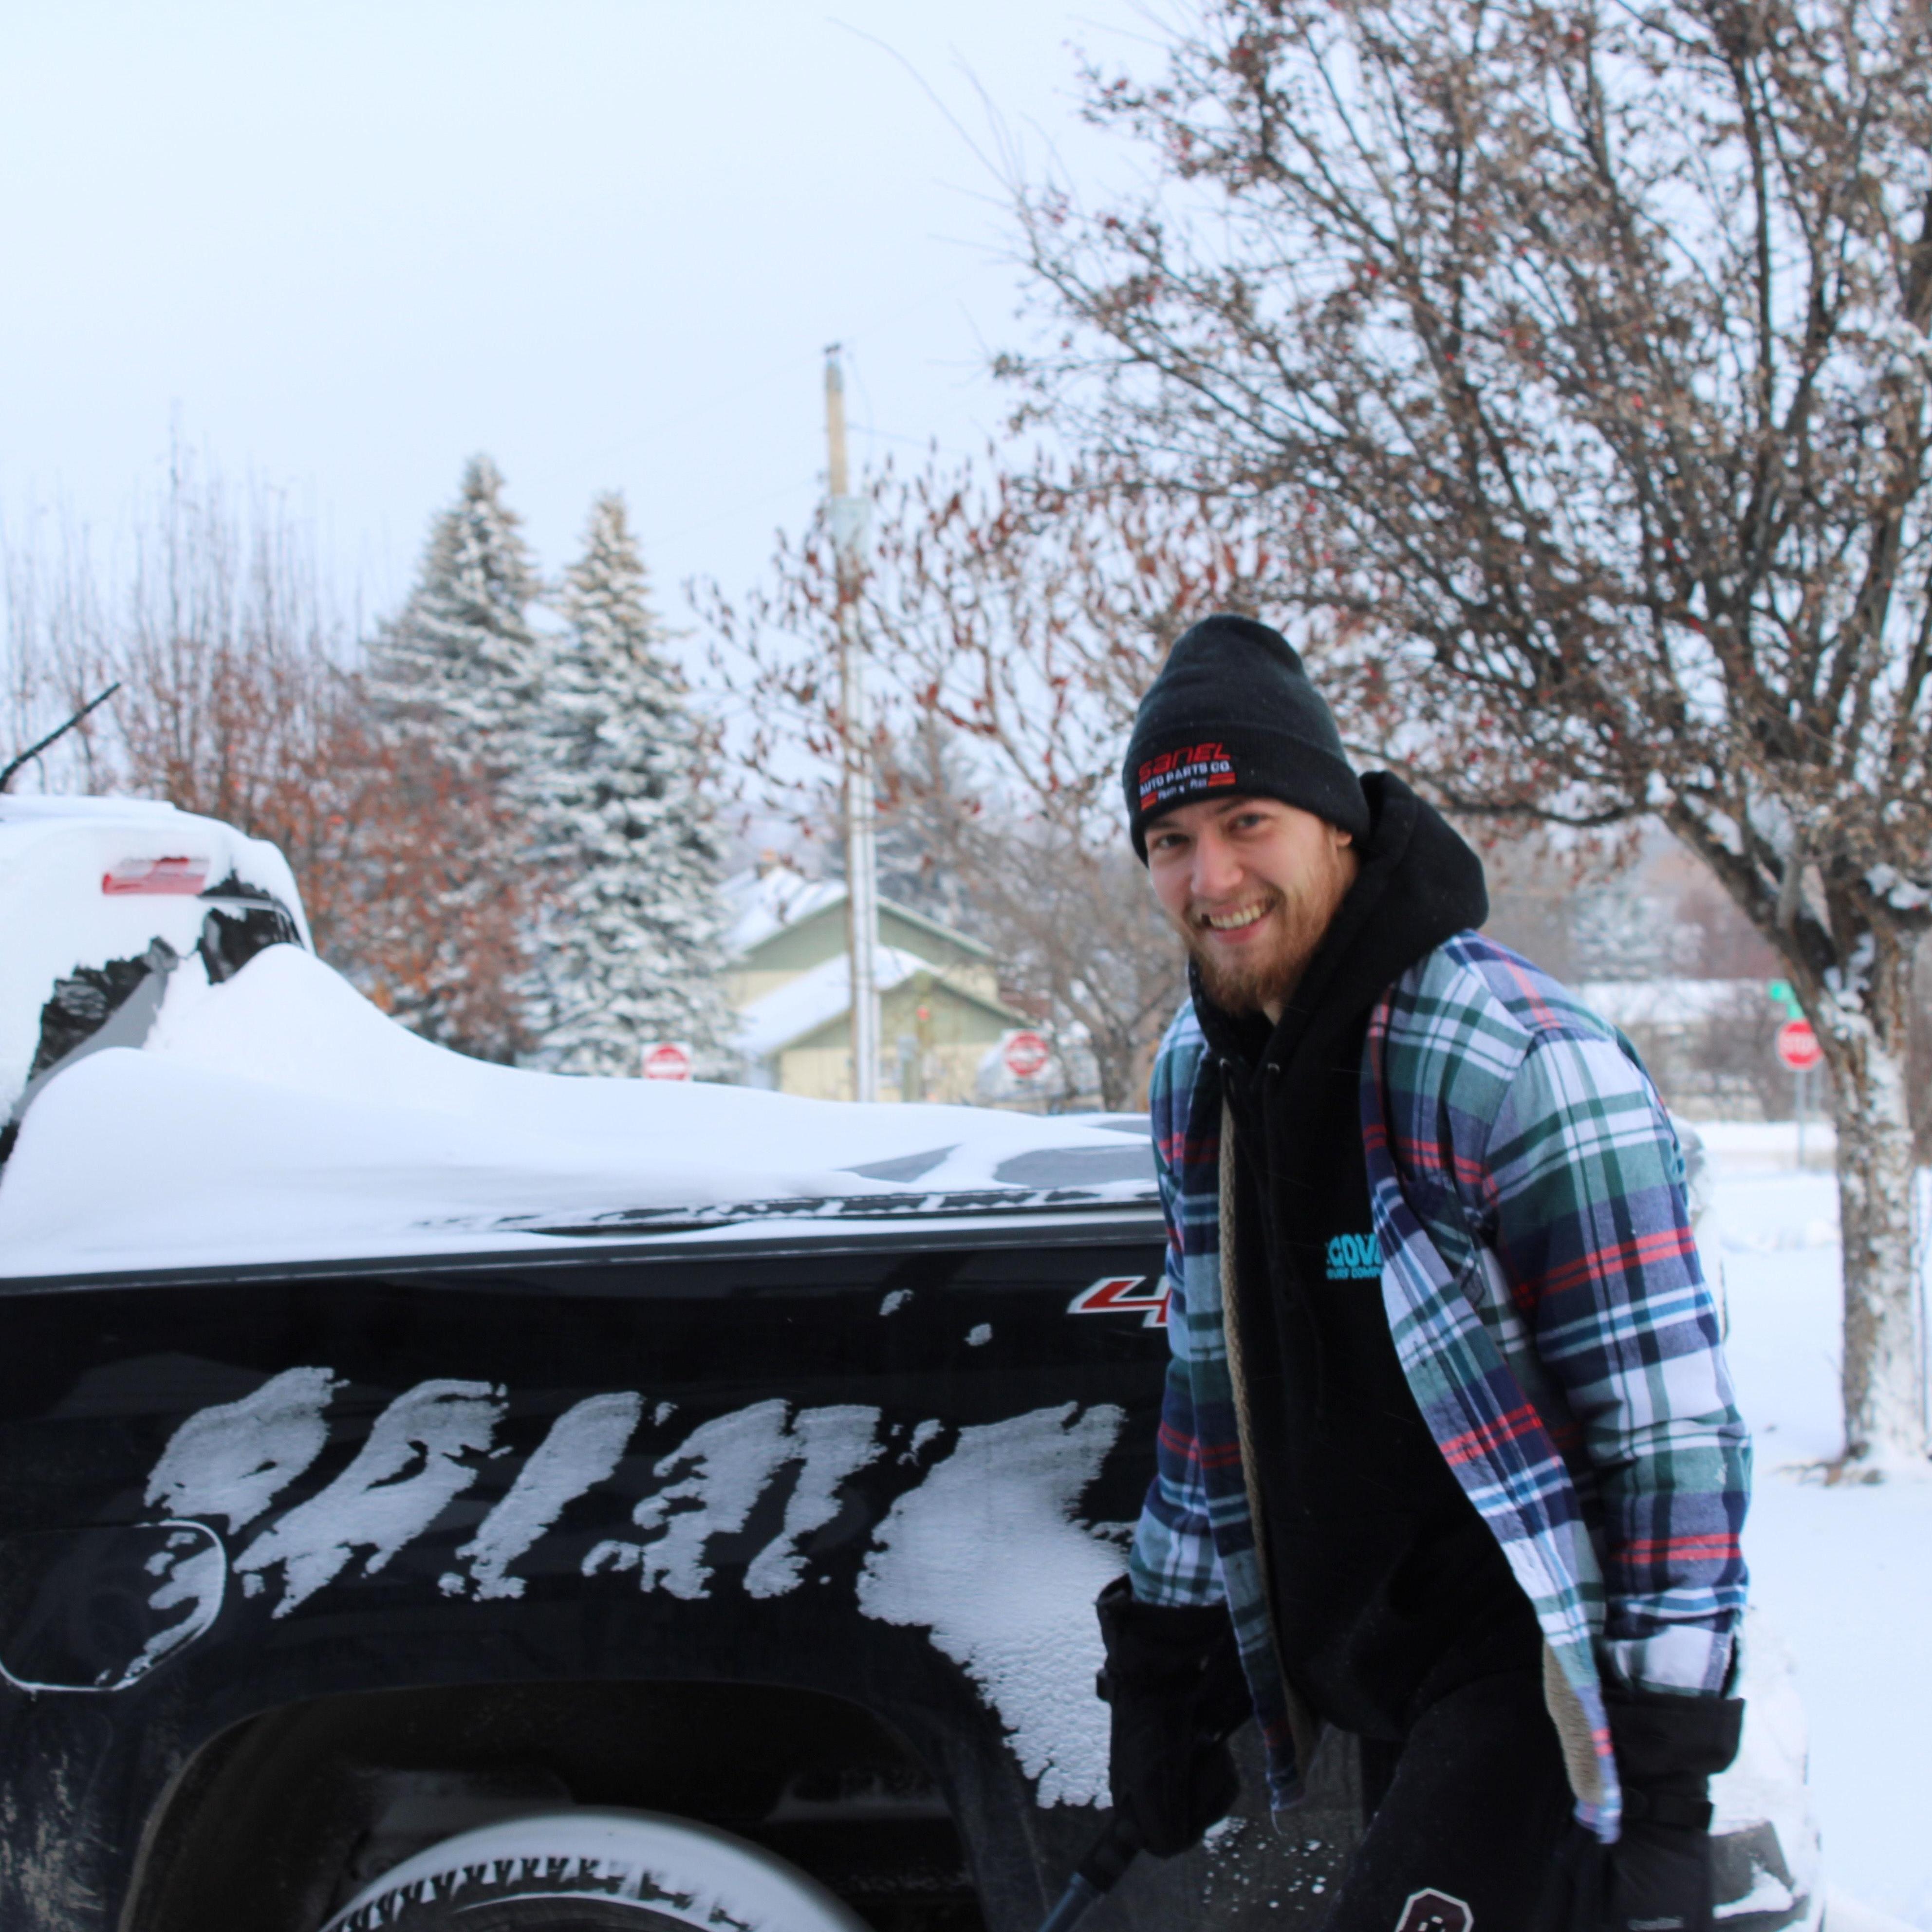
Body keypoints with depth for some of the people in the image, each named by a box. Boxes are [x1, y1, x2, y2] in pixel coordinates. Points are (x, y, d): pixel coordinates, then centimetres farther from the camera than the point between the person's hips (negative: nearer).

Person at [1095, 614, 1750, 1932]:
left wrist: (1665, 1788, -20)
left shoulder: (1520, 1058, -19)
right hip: (1371, 1674, 7)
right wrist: (1161, 1659, 17)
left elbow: (1673, 1434, -19)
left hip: (1536, 1661, -7)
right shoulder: (1198, 1077, 6)